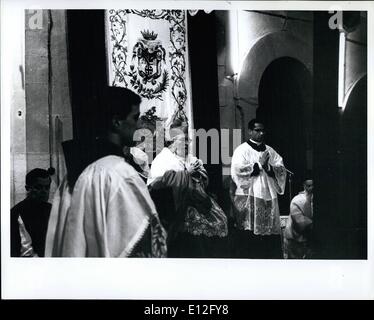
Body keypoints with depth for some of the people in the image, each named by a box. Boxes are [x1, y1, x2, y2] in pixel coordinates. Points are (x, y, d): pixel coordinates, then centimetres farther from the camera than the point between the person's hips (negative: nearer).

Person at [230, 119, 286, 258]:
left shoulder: (270, 151, 17)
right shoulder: (242, 150, 2)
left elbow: (281, 169, 7)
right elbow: (238, 170, -14)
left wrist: (267, 166, -11)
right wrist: (259, 164, -8)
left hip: (269, 198, 5)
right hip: (248, 199, -5)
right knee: (249, 239, -7)